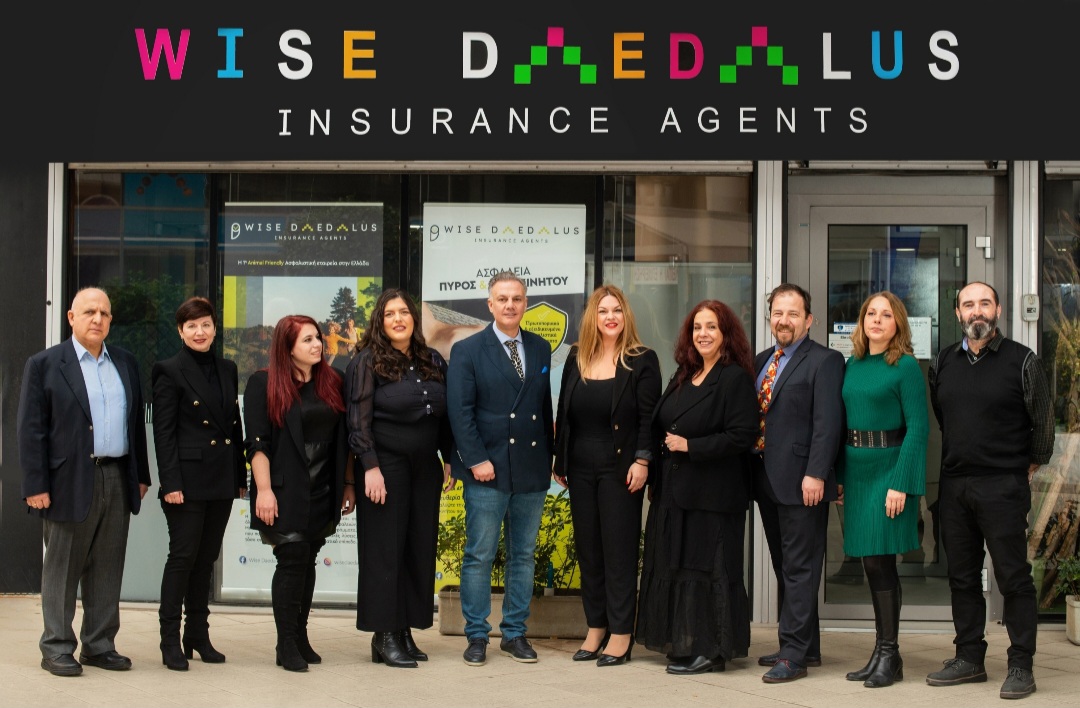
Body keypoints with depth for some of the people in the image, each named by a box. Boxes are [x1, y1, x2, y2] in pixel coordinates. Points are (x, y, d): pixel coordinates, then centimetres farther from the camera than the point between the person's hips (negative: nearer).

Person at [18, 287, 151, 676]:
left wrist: (140, 476, 13)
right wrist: (36, 485, -11)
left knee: (107, 570, 9)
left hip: (118, 481, 5)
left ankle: (99, 645, 17)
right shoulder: (44, 364, -1)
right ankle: (57, 649, 10)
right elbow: (31, 431, -5)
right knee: (62, 569, 3)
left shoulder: (126, 363, 14)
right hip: (70, 483, -5)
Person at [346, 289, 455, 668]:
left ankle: (405, 631, 12)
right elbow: (359, 419, -9)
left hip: (426, 467, 5)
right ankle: (385, 636, 0)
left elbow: (445, 416, 16)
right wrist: (371, 467, -16)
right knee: (385, 548, -4)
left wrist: (449, 460, 10)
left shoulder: (433, 362, 11)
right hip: (386, 465, -5)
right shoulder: (368, 362, -4)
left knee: (420, 548, 5)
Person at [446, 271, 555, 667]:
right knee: (479, 557, 0)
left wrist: (549, 455, 7)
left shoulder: (540, 349, 12)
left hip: (532, 470, 4)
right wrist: (476, 460, -14)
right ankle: (476, 636, 8)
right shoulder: (468, 351, -1)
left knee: (523, 556, 10)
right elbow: (460, 411, -7)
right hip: (488, 470, -4)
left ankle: (515, 634, 18)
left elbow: (545, 407, 13)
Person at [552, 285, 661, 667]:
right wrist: (559, 462, 10)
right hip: (581, 469, 5)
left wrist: (641, 461, -15)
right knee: (588, 549, 8)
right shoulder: (576, 359, 10)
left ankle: (620, 635, 4)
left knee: (619, 549, -1)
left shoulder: (642, 360, -3)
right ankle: (595, 629, 17)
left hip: (620, 469, -5)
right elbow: (563, 415, 13)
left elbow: (649, 417, -7)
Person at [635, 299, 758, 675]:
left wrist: (689, 446, -17)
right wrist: (656, 475, 11)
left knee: (706, 567, -3)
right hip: (674, 490, 8)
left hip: (713, 495, -8)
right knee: (674, 566, 10)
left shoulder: (736, 379, -9)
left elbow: (742, 436, -17)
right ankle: (683, 643, 18)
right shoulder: (682, 377, 15)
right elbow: (662, 428, 20)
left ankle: (710, 650, 4)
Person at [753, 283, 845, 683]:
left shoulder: (824, 362, -7)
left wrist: (815, 474, -21)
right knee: (785, 568, 13)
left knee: (799, 569, -5)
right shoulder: (761, 362, 16)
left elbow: (828, 422, -14)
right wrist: (752, 469, 10)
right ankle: (805, 646, 22)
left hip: (801, 482, -8)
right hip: (767, 481, 8)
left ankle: (794, 654, -3)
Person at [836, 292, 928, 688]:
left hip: (889, 467, -6)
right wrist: (840, 476, 7)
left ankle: (890, 655, 2)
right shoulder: (852, 365, 11)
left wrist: (900, 484, -18)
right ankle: (881, 653, 17)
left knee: (879, 559, -7)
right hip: (856, 471, 6)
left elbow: (917, 428, -12)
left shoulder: (905, 367, -7)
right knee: (869, 562, 9)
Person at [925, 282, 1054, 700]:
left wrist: (1029, 466, 6)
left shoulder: (1021, 361, -3)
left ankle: (1021, 666, 3)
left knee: (1013, 577, -3)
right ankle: (969, 659, 20)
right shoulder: (943, 363, 10)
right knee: (962, 577, 10)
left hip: (1003, 488, -5)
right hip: (953, 486, 5)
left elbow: (1043, 422, 2)